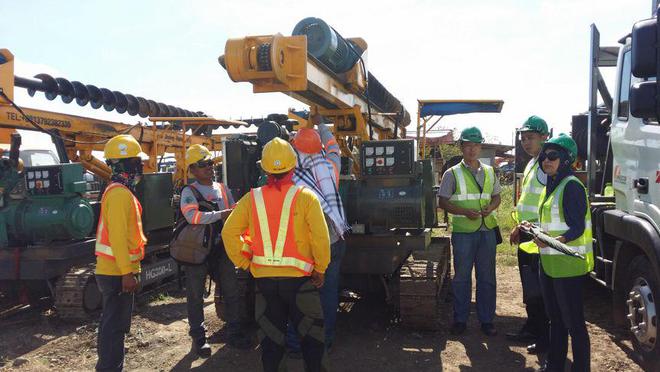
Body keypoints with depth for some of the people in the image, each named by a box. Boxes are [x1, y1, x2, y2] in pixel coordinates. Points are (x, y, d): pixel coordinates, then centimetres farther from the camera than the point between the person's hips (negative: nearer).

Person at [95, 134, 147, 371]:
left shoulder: (122, 191, 14)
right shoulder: (119, 194, -18)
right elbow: (117, 236, -24)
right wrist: (127, 272, -24)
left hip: (116, 270, 10)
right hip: (118, 272, -10)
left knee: (113, 323, 18)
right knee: (114, 326, -3)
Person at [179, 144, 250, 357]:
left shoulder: (223, 189, 10)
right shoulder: (189, 192, -7)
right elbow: (193, 216, -25)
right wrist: (221, 214, -25)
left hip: (221, 248, 5)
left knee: (231, 290, 10)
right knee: (196, 294, 6)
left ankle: (233, 333, 24)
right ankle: (198, 337, 20)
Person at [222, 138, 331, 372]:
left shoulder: (252, 199, -1)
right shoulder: (305, 197, -10)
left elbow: (229, 232, -4)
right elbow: (321, 237, -16)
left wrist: (245, 263, 4)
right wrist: (320, 269, -3)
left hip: (263, 278, 3)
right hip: (299, 277, -2)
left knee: (270, 335, 16)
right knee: (310, 334, 13)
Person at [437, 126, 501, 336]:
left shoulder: (489, 172, 11)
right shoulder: (453, 173, -1)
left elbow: (497, 197, 17)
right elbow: (443, 202, -3)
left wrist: (490, 207, -5)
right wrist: (465, 212, -17)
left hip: (487, 231, 3)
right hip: (463, 232, -3)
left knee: (487, 277, 9)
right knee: (461, 277, 5)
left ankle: (486, 320, 21)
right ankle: (460, 319, 18)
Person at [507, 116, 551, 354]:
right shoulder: (532, 164, 15)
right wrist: (519, 227, 19)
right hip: (526, 236, 10)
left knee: (540, 289, 0)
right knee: (529, 287, 18)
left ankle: (546, 337, 13)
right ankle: (532, 330, 31)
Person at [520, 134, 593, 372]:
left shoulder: (571, 186, -14)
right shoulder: (551, 186, 15)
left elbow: (577, 229, -20)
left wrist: (554, 241, -35)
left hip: (568, 265, -9)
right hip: (549, 263, 10)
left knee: (573, 322, -1)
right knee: (555, 318, 19)